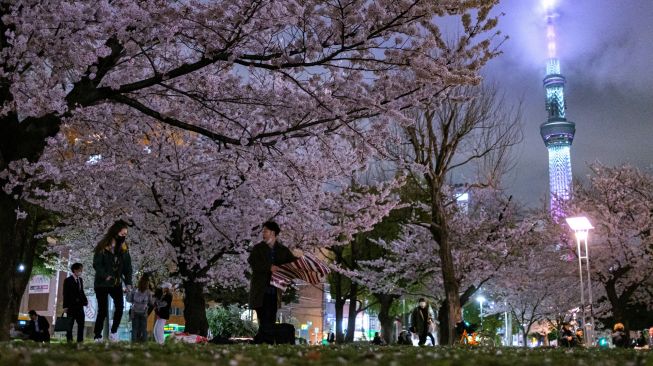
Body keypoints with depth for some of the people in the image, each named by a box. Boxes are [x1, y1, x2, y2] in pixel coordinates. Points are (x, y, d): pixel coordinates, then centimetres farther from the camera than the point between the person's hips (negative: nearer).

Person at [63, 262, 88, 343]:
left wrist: (85, 300, 3)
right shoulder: (68, 280, -2)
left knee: (81, 323, 1)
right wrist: (65, 306, -12)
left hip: (79, 305, 5)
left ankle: (80, 340, 4)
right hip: (71, 306, -5)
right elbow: (65, 294, -6)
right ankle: (69, 340, 3)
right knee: (70, 323, -1)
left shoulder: (80, 279, 14)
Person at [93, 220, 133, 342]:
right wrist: (105, 276, -26)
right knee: (103, 310, -3)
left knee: (120, 307, -13)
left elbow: (128, 266, 4)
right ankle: (97, 336, 10)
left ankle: (114, 332, 3)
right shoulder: (102, 246, -9)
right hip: (102, 284, -4)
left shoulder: (124, 247, 5)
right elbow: (96, 264, -13)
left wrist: (128, 283, -5)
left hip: (116, 283, 4)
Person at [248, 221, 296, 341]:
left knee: (271, 322, 3)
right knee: (264, 323, -9)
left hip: (274, 292, 3)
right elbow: (252, 262, -10)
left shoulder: (283, 250, 13)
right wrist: (269, 267, -23)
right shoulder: (258, 248, 5)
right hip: (260, 292, -3)